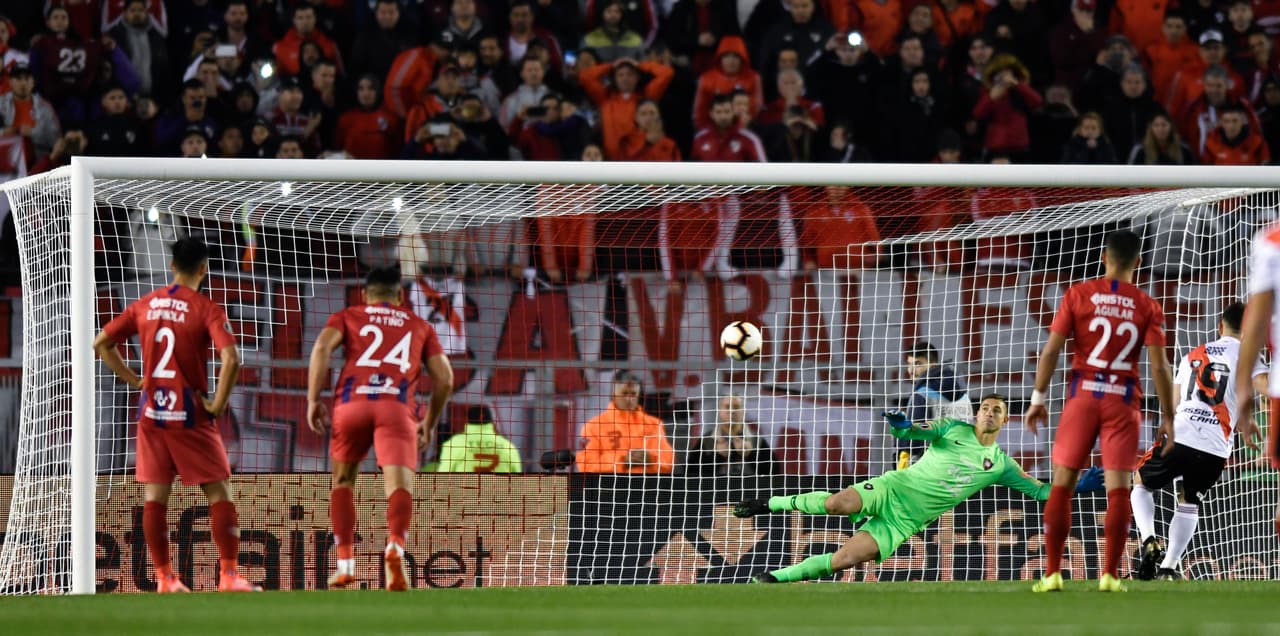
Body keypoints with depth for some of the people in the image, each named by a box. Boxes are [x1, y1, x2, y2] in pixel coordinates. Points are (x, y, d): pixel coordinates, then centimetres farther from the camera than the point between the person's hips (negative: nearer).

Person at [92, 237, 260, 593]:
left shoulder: (144, 306, 6)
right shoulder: (207, 310, -9)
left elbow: (101, 343, 11)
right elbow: (231, 359, -22)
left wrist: (134, 380, 11)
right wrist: (218, 404, -11)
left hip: (152, 413, 4)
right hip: (190, 415, -4)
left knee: (155, 497, 8)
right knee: (219, 493, 1)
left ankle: (164, 577, 9)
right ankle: (229, 575, -6)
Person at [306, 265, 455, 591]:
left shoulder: (347, 316, 23)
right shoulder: (420, 326, 28)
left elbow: (322, 348, 2)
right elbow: (444, 379, 20)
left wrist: (313, 400, 2)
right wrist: (429, 423, 32)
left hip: (352, 403, 1)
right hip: (397, 406, -1)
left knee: (343, 480, 20)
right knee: (399, 483, -13)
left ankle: (345, 563, 12)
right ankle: (395, 548, -41)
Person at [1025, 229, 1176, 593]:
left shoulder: (1079, 295, 0)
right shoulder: (1147, 307, 0)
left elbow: (1051, 350, -4)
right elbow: (1159, 365, -6)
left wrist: (1038, 398, 2)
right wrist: (1168, 418, 0)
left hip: (1083, 394, 0)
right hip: (1124, 399, 0)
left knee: (1062, 484, 6)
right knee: (1118, 487, 1)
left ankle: (1052, 573, 3)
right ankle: (1110, 574, -4)